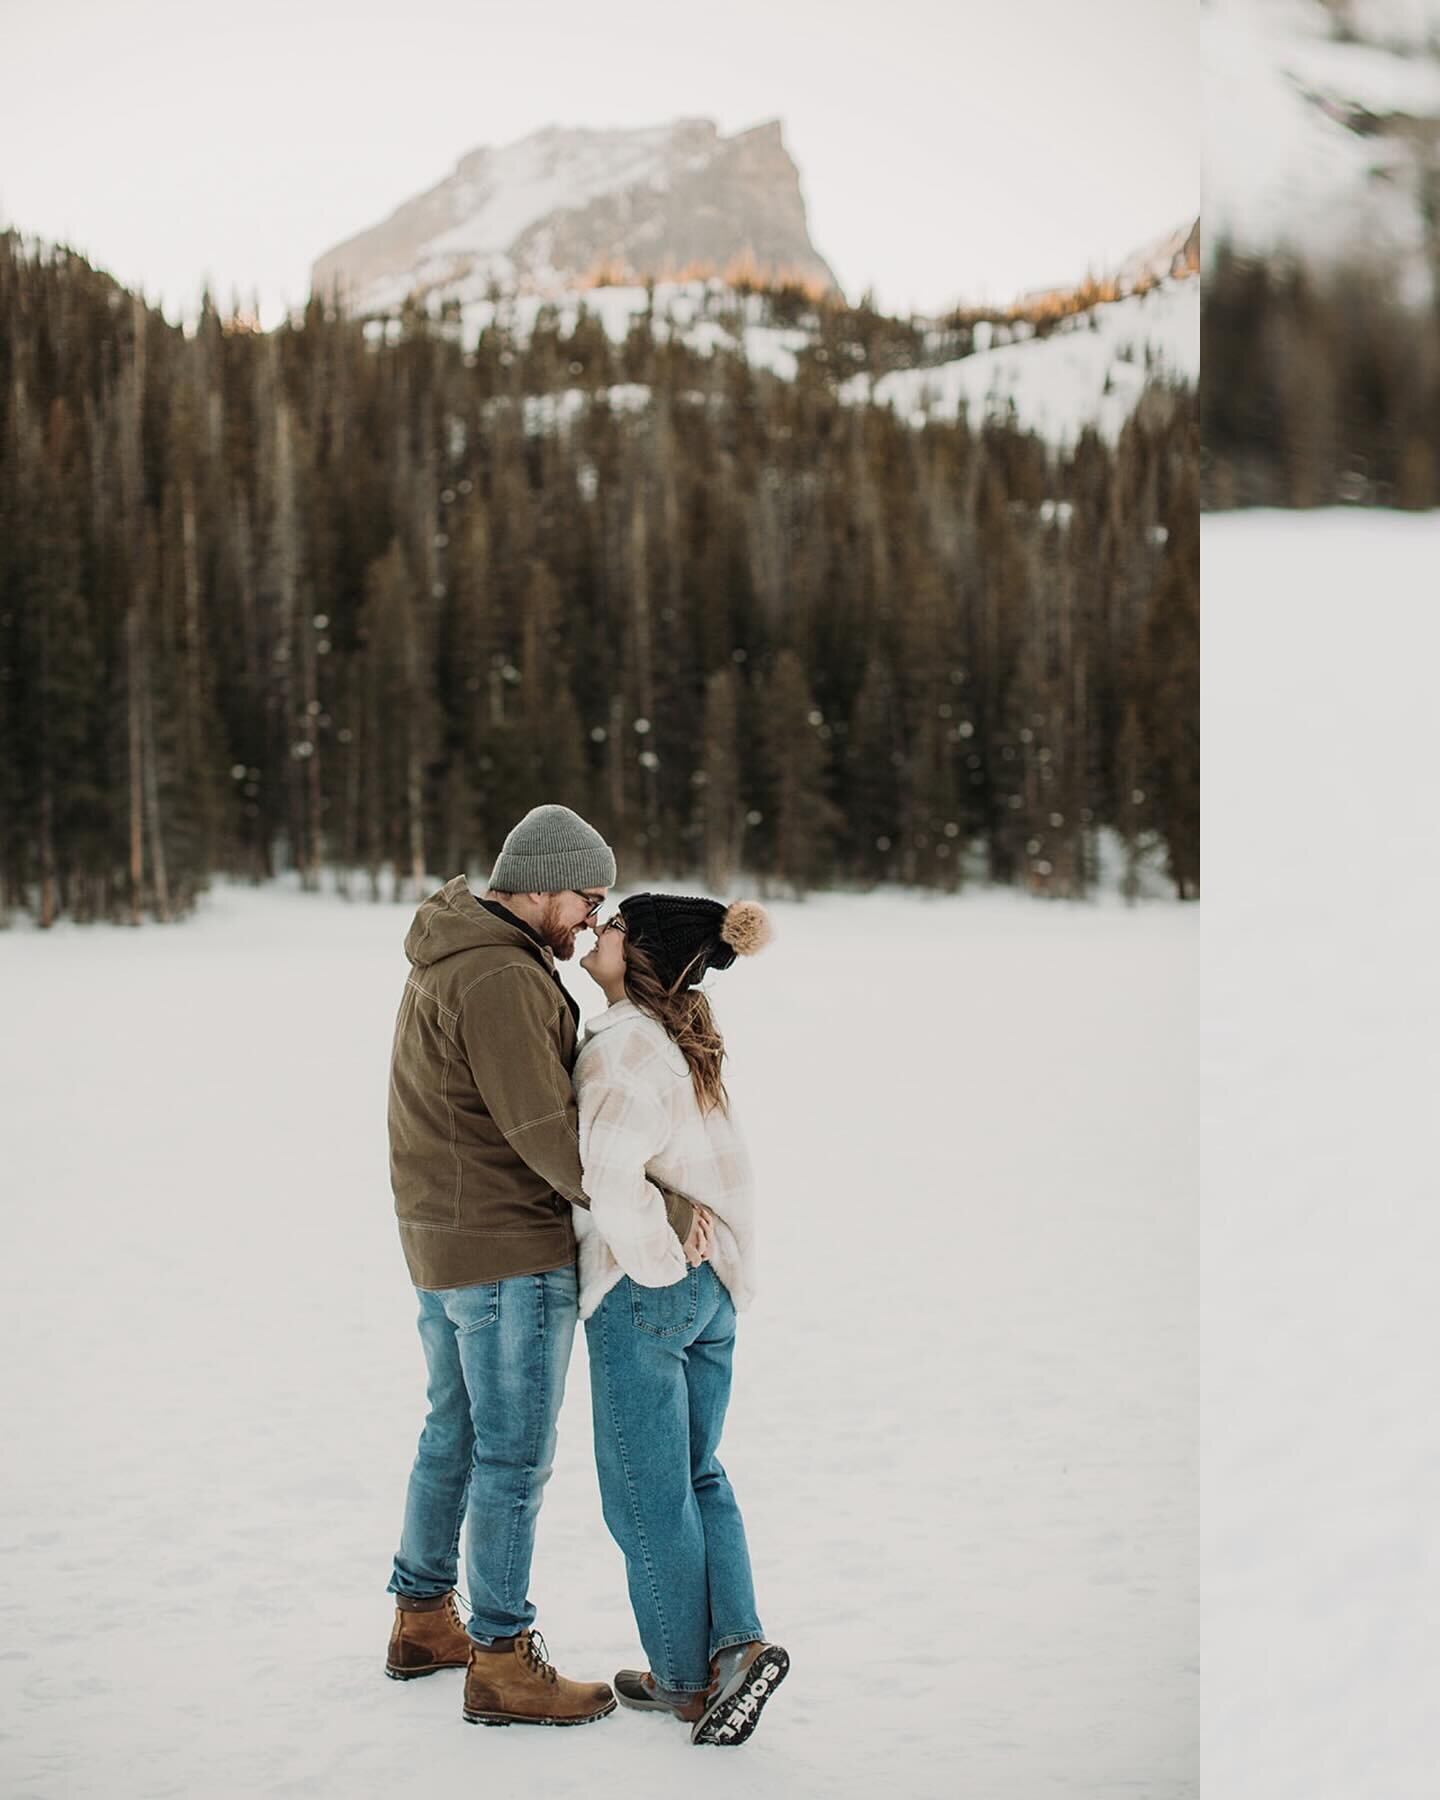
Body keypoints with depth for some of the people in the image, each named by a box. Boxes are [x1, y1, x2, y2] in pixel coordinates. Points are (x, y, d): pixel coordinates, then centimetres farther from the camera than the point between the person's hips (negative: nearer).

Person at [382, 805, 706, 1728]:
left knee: (455, 1433, 21)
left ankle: (423, 1619, 33)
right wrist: (661, 1212, -18)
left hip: (441, 1239, 10)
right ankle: (502, 1663, 7)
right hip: (511, 1253, -10)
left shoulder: (452, 958, 12)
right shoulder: (501, 980, -22)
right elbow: (548, 1137, -24)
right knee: (515, 1457, -1)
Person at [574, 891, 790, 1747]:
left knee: (647, 1492, 5)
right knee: (696, 1474, 18)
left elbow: (612, 1180, -29)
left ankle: (686, 1681, 14)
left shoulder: (624, 1048, -18)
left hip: (644, 1291, -8)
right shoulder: (684, 1033, 9)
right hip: (716, 1286, 9)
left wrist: (656, 1262, -16)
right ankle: (739, 1642, 5)